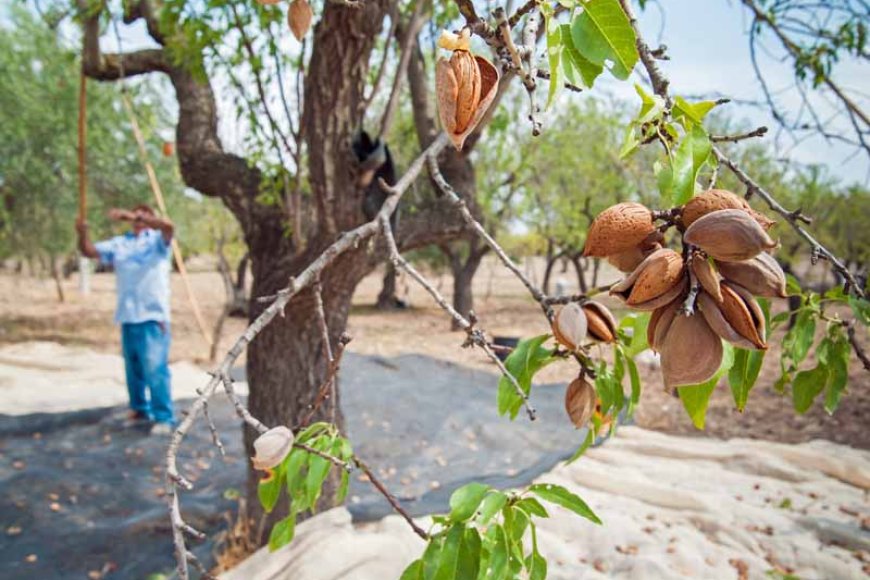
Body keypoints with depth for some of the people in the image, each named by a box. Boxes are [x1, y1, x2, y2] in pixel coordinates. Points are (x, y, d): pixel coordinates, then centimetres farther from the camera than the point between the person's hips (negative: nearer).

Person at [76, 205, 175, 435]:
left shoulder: (157, 239, 2)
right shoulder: (119, 243, 16)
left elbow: (168, 225, -19)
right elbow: (90, 251, 10)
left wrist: (132, 216, -30)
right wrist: (83, 234, -12)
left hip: (153, 315, -5)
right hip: (127, 316, 6)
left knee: (155, 367, -9)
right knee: (133, 368, 14)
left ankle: (164, 417, -2)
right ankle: (140, 410, 29)